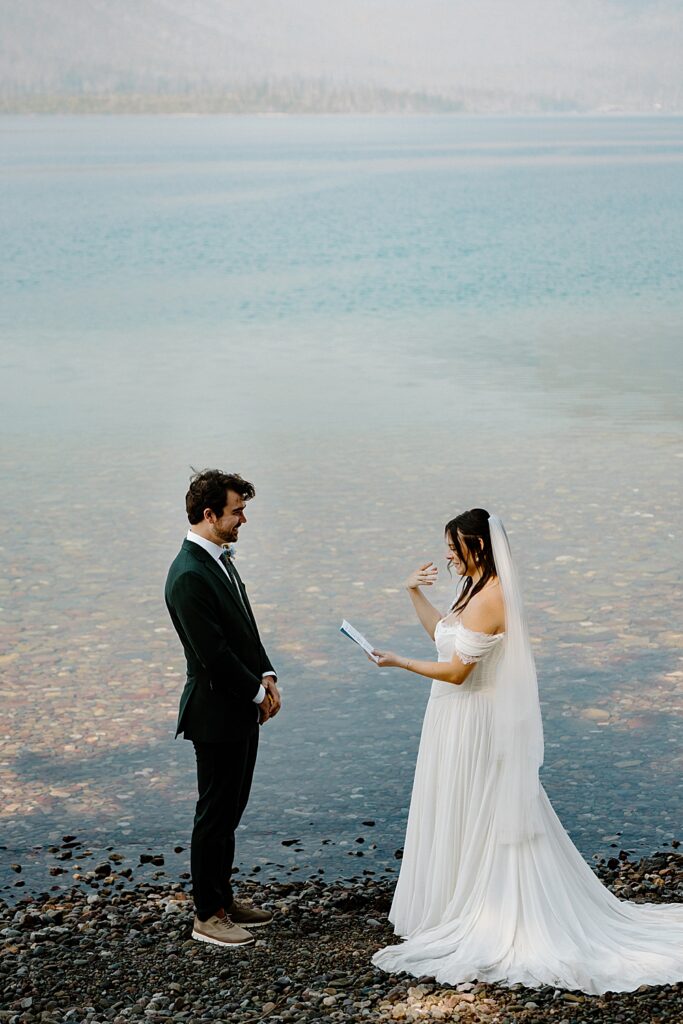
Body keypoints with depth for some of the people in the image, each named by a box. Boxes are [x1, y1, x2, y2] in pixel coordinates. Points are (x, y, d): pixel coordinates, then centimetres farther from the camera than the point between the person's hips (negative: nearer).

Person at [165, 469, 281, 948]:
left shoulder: (220, 558, 8)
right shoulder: (189, 576, -23)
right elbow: (213, 653, -23)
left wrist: (266, 676, 2)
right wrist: (258, 692, -12)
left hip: (243, 709, 9)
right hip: (217, 714, -9)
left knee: (230, 811, 18)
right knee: (216, 815, 2)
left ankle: (223, 898, 29)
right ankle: (208, 916, 13)